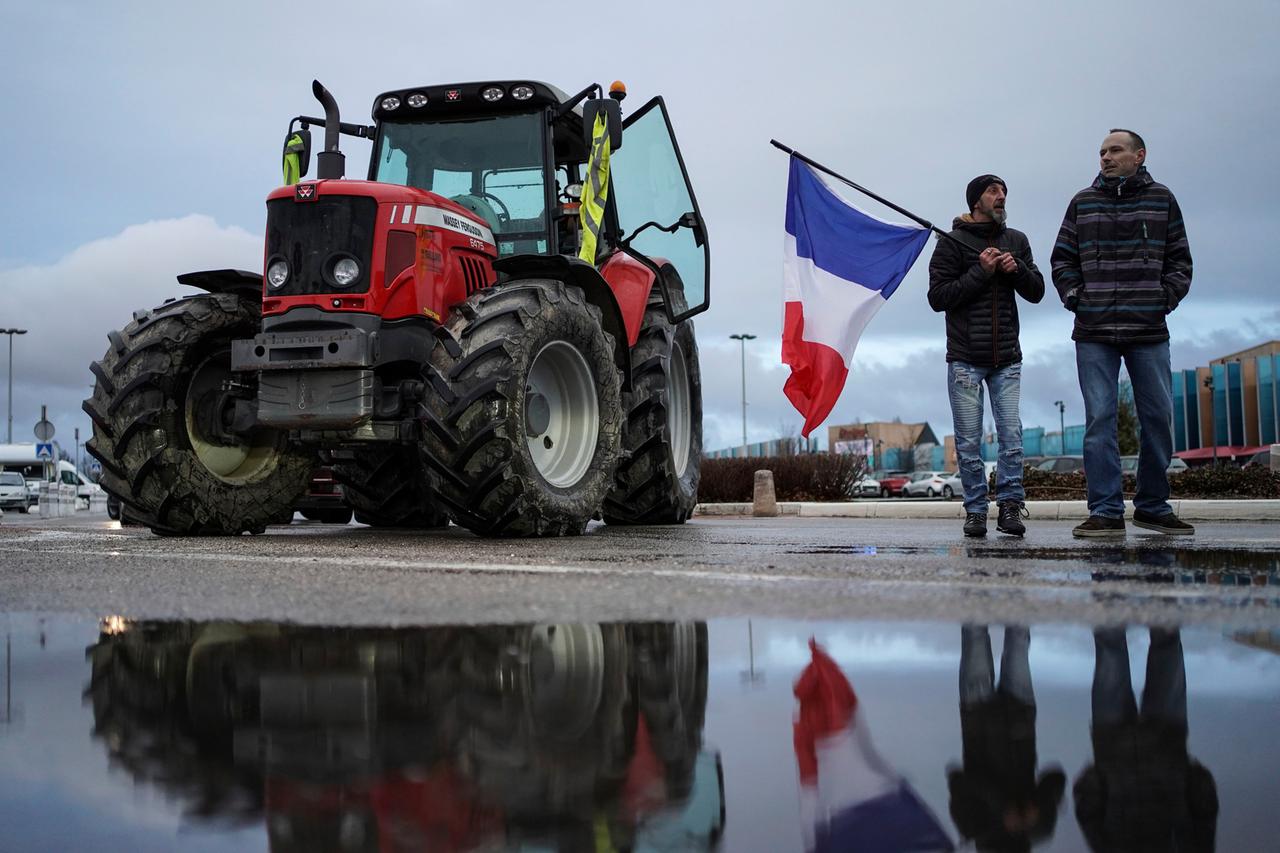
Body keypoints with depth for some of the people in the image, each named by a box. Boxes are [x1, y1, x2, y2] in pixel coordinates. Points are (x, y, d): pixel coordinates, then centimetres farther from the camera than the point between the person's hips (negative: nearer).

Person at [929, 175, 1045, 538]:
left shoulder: (1016, 241, 14)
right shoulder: (952, 243, 0)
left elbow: (1036, 292, 12)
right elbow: (937, 297, -7)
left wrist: (1016, 270, -7)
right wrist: (980, 272, -13)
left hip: (1007, 359, 3)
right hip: (965, 358, -3)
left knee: (1011, 435, -5)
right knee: (969, 441, -1)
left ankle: (1010, 506, 1)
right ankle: (975, 510, 6)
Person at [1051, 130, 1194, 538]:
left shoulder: (1161, 199, 9)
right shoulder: (1082, 202, 9)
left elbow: (1180, 260, 11)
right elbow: (1062, 259, 13)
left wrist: (1166, 298, -2)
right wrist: (1074, 298, 1)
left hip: (1149, 332, 1)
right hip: (1094, 332, 0)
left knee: (1158, 418, 4)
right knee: (1100, 420, -5)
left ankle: (1152, 506, 16)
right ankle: (1106, 512, -4)